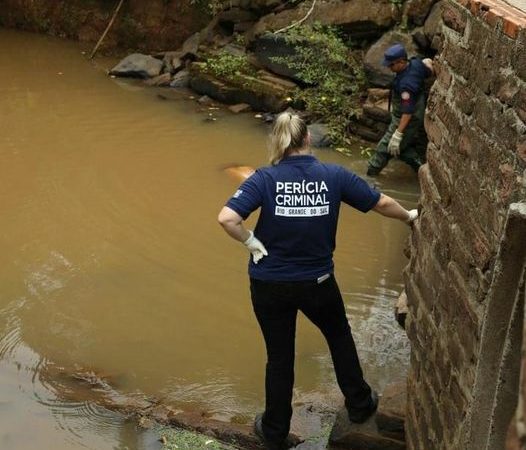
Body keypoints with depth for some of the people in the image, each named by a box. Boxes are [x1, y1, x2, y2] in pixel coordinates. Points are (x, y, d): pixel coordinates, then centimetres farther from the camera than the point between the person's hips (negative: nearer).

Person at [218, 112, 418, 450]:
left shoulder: (265, 178, -12)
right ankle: (360, 405, 44)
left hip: (270, 285, 0)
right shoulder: (335, 175, -7)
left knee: (279, 357, 16)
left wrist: (252, 242, -8)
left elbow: (227, 218, -25)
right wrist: (409, 217, 22)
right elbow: (383, 204, 3)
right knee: (340, 337, 28)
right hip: (318, 282, 1)